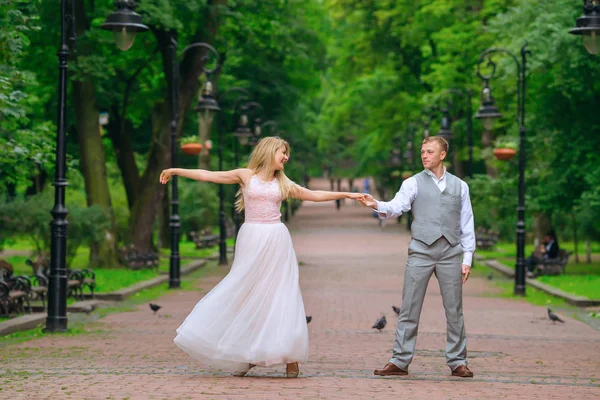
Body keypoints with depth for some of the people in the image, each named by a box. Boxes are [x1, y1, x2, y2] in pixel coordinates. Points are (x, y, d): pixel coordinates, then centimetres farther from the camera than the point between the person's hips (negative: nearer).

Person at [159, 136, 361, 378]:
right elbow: (208, 175, 7)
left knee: (280, 294, -2)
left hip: (277, 241, 2)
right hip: (251, 240, -2)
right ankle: (246, 355, 9)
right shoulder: (246, 175, 5)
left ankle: (290, 357, 1)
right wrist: (176, 171, 6)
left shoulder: (283, 183, 13)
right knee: (247, 295, 0)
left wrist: (346, 195, 15)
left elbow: (314, 195, 17)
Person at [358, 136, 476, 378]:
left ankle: (457, 362, 13)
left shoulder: (459, 186, 12)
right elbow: (397, 207, -10)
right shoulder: (413, 183, 6)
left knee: (454, 310, 4)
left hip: (451, 253, 1)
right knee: (409, 309, -2)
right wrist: (377, 205, -32)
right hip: (421, 251, -1)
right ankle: (400, 362, 2)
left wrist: (467, 258, 5)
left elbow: (467, 224, 11)